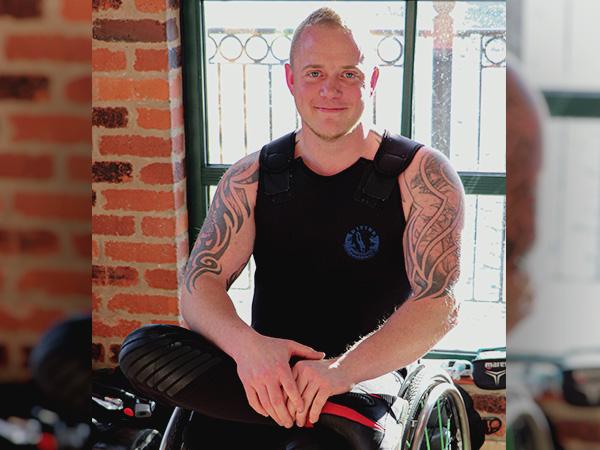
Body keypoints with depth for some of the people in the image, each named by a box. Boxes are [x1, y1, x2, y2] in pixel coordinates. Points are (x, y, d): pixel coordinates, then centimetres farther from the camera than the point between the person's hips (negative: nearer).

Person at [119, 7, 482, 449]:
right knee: (141, 350, -26)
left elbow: (441, 303, -14)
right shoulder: (252, 176, 7)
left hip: (368, 379, -6)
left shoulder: (422, 174, -3)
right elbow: (199, 285, -3)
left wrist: (340, 370, -31)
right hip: (268, 377, 6)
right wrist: (247, 345, -28)